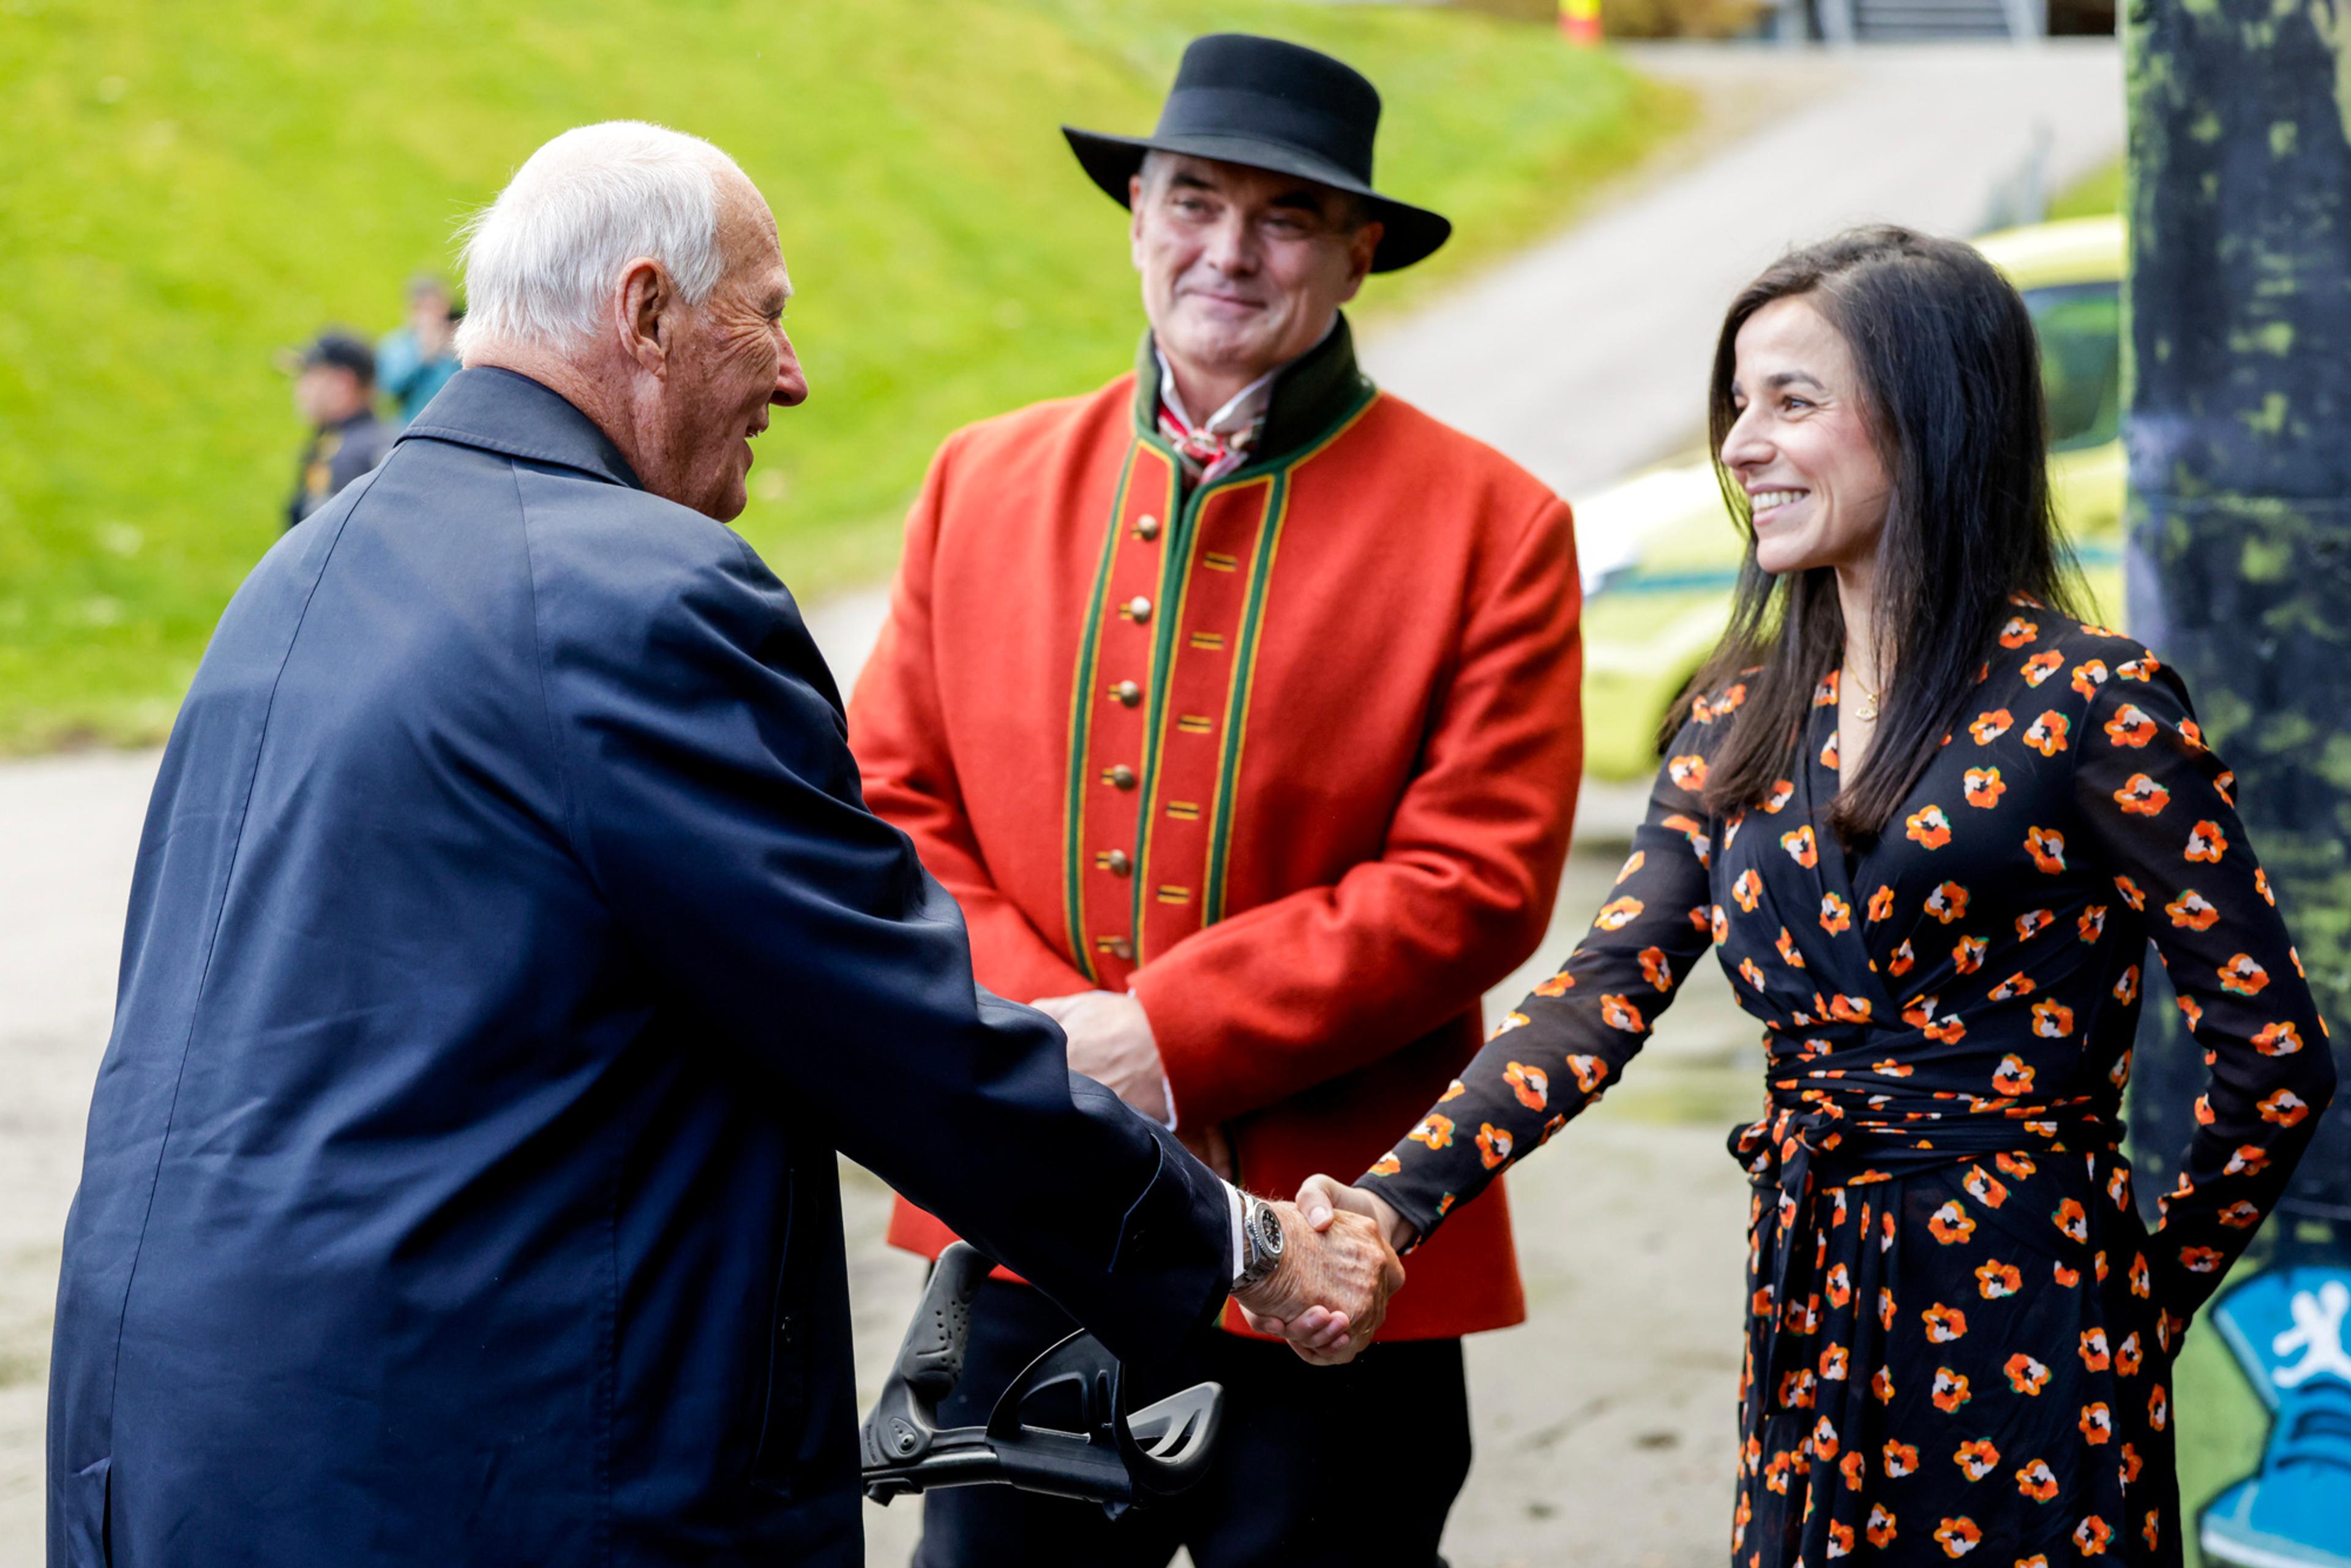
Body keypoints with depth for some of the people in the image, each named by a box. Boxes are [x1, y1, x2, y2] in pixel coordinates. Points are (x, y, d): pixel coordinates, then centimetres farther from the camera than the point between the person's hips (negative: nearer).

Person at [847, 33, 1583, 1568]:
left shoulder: (1492, 525, -2)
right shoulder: (983, 482, 9)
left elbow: (1477, 882, -10)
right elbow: (893, 805, 6)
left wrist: (1164, 1036, -15)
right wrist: (1040, 1027, -11)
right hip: (1024, 1238, 3)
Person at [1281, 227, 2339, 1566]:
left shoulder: (2089, 706, -11)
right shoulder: (1745, 718, 8)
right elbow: (1607, 992, -3)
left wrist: (2152, 1305, 1)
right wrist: (1397, 1201, -17)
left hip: (2020, 1319, -5)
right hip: (1810, 1314, 6)